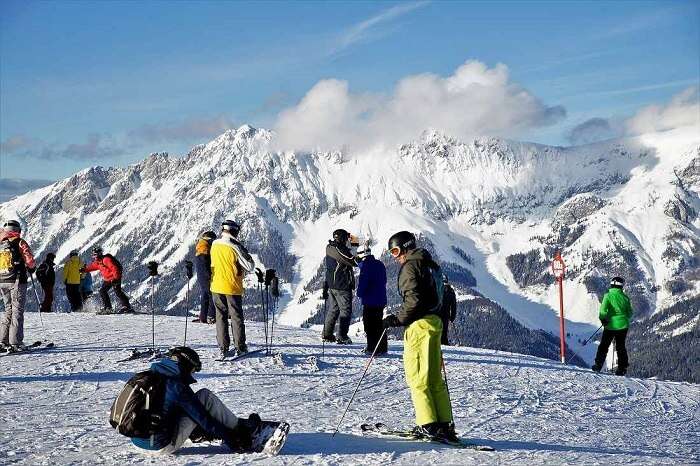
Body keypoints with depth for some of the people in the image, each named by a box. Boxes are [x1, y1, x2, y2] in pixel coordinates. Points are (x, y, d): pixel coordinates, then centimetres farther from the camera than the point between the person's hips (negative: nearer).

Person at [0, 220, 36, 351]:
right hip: (17, 281, -5)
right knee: (17, 311, -2)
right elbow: (30, 260, -9)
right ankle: (15, 343, -7)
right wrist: (31, 269, 11)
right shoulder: (19, 243, -7)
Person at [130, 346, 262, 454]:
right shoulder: (177, 386, -12)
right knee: (204, 396, -3)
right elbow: (202, 416, -9)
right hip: (163, 445, -8)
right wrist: (229, 439, 0)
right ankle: (241, 429, 9)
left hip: (137, 441, 8)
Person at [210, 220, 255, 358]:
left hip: (216, 287, 4)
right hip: (233, 288, -4)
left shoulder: (214, 245, -2)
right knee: (236, 317, 8)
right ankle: (240, 347, 11)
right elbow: (250, 267, -13)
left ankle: (223, 348, 8)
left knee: (221, 317, 10)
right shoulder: (235, 247, -17)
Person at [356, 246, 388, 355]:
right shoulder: (380, 264, 11)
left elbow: (362, 282, -18)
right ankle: (382, 347, 20)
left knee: (370, 326, -3)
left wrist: (359, 293, -1)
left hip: (370, 300, -8)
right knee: (379, 324, 16)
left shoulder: (366, 265, -15)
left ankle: (373, 348, -4)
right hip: (381, 300, 9)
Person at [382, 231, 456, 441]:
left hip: (420, 324, -9)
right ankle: (444, 424, 9)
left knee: (417, 377, -4)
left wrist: (397, 319, -11)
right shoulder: (428, 265, 18)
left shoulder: (410, 266, -9)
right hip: (435, 321, 9)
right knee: (435, 378, 11)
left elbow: (414, 299, -20)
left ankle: (428, 425, -6)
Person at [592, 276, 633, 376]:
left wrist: (603, 319, -6)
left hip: (611, 325, -3)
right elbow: (629, 313, 5)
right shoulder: (625, 297, 0)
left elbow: (603, 310, -21)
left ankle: (598, 365, 8)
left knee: (604, 345, 10)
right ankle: (622, 368, 10)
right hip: (623, 325, 3)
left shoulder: (608, 296, -10)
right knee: (621, 346, 13)